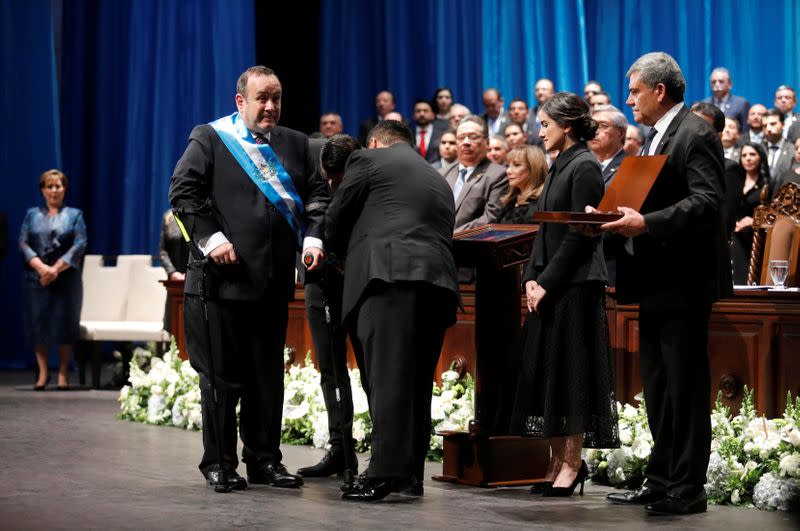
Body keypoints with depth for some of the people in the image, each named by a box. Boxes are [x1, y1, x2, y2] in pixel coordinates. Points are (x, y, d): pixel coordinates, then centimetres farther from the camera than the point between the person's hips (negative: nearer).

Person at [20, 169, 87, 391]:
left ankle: (63, 374, 1)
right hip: (36, 279, 1)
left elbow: (80, 245, -2)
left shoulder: (74, 215, 9)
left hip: (66, 279, -1)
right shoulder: (32, 215, 13)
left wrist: (56, 268, -13)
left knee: (64, 322, -4)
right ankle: (42, 373, 3)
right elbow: (23, 243, 3)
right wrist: (41, 267, -13)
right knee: (38, 323, -2)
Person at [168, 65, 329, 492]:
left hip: (274, 280, 4)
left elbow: (317, 195, 11)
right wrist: (211, 238, -16)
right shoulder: (209, 138, 0)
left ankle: (264, 460, 19)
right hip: (222, 278, -4)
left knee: (268, 373, 10)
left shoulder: (295, 144, 13)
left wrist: (313, 237, -6)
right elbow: (183, 191, -6)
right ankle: (219, 464, 11)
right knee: (221, 375, 2)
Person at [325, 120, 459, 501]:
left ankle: (387, 471, -20)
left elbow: (336, 219, 12)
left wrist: (345, 257, 31)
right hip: (439, 281, 7)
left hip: (389, 274, -6)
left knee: (388, 377, -13)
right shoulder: (439, 181, 31)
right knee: (417, 380, 9)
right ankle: (412, 473, 10)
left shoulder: (368, 159, 12)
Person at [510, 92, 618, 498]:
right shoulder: (559, 167, 16)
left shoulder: (584, 167, -11)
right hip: (548, 286, 9)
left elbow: (579, 235, -16)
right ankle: (558, 461, 12)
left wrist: (547, 282, -16)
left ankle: (573, 464, 1)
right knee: (544, 373, 8)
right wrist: (531, 279, 5)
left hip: (575, 285, -9)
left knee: (570, 371, -4)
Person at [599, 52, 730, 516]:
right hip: (653, 285, 10)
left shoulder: (696, 134, -12)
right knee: (659, 387, 13)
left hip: (683, 282, -10)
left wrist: (645, 224, -30)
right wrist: (620, 216, 5)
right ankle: (661, 480, 20)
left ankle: (688, 487, 0)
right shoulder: (656, 137, 18)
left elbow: (706, 203, -23)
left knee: (685, 387, -4)